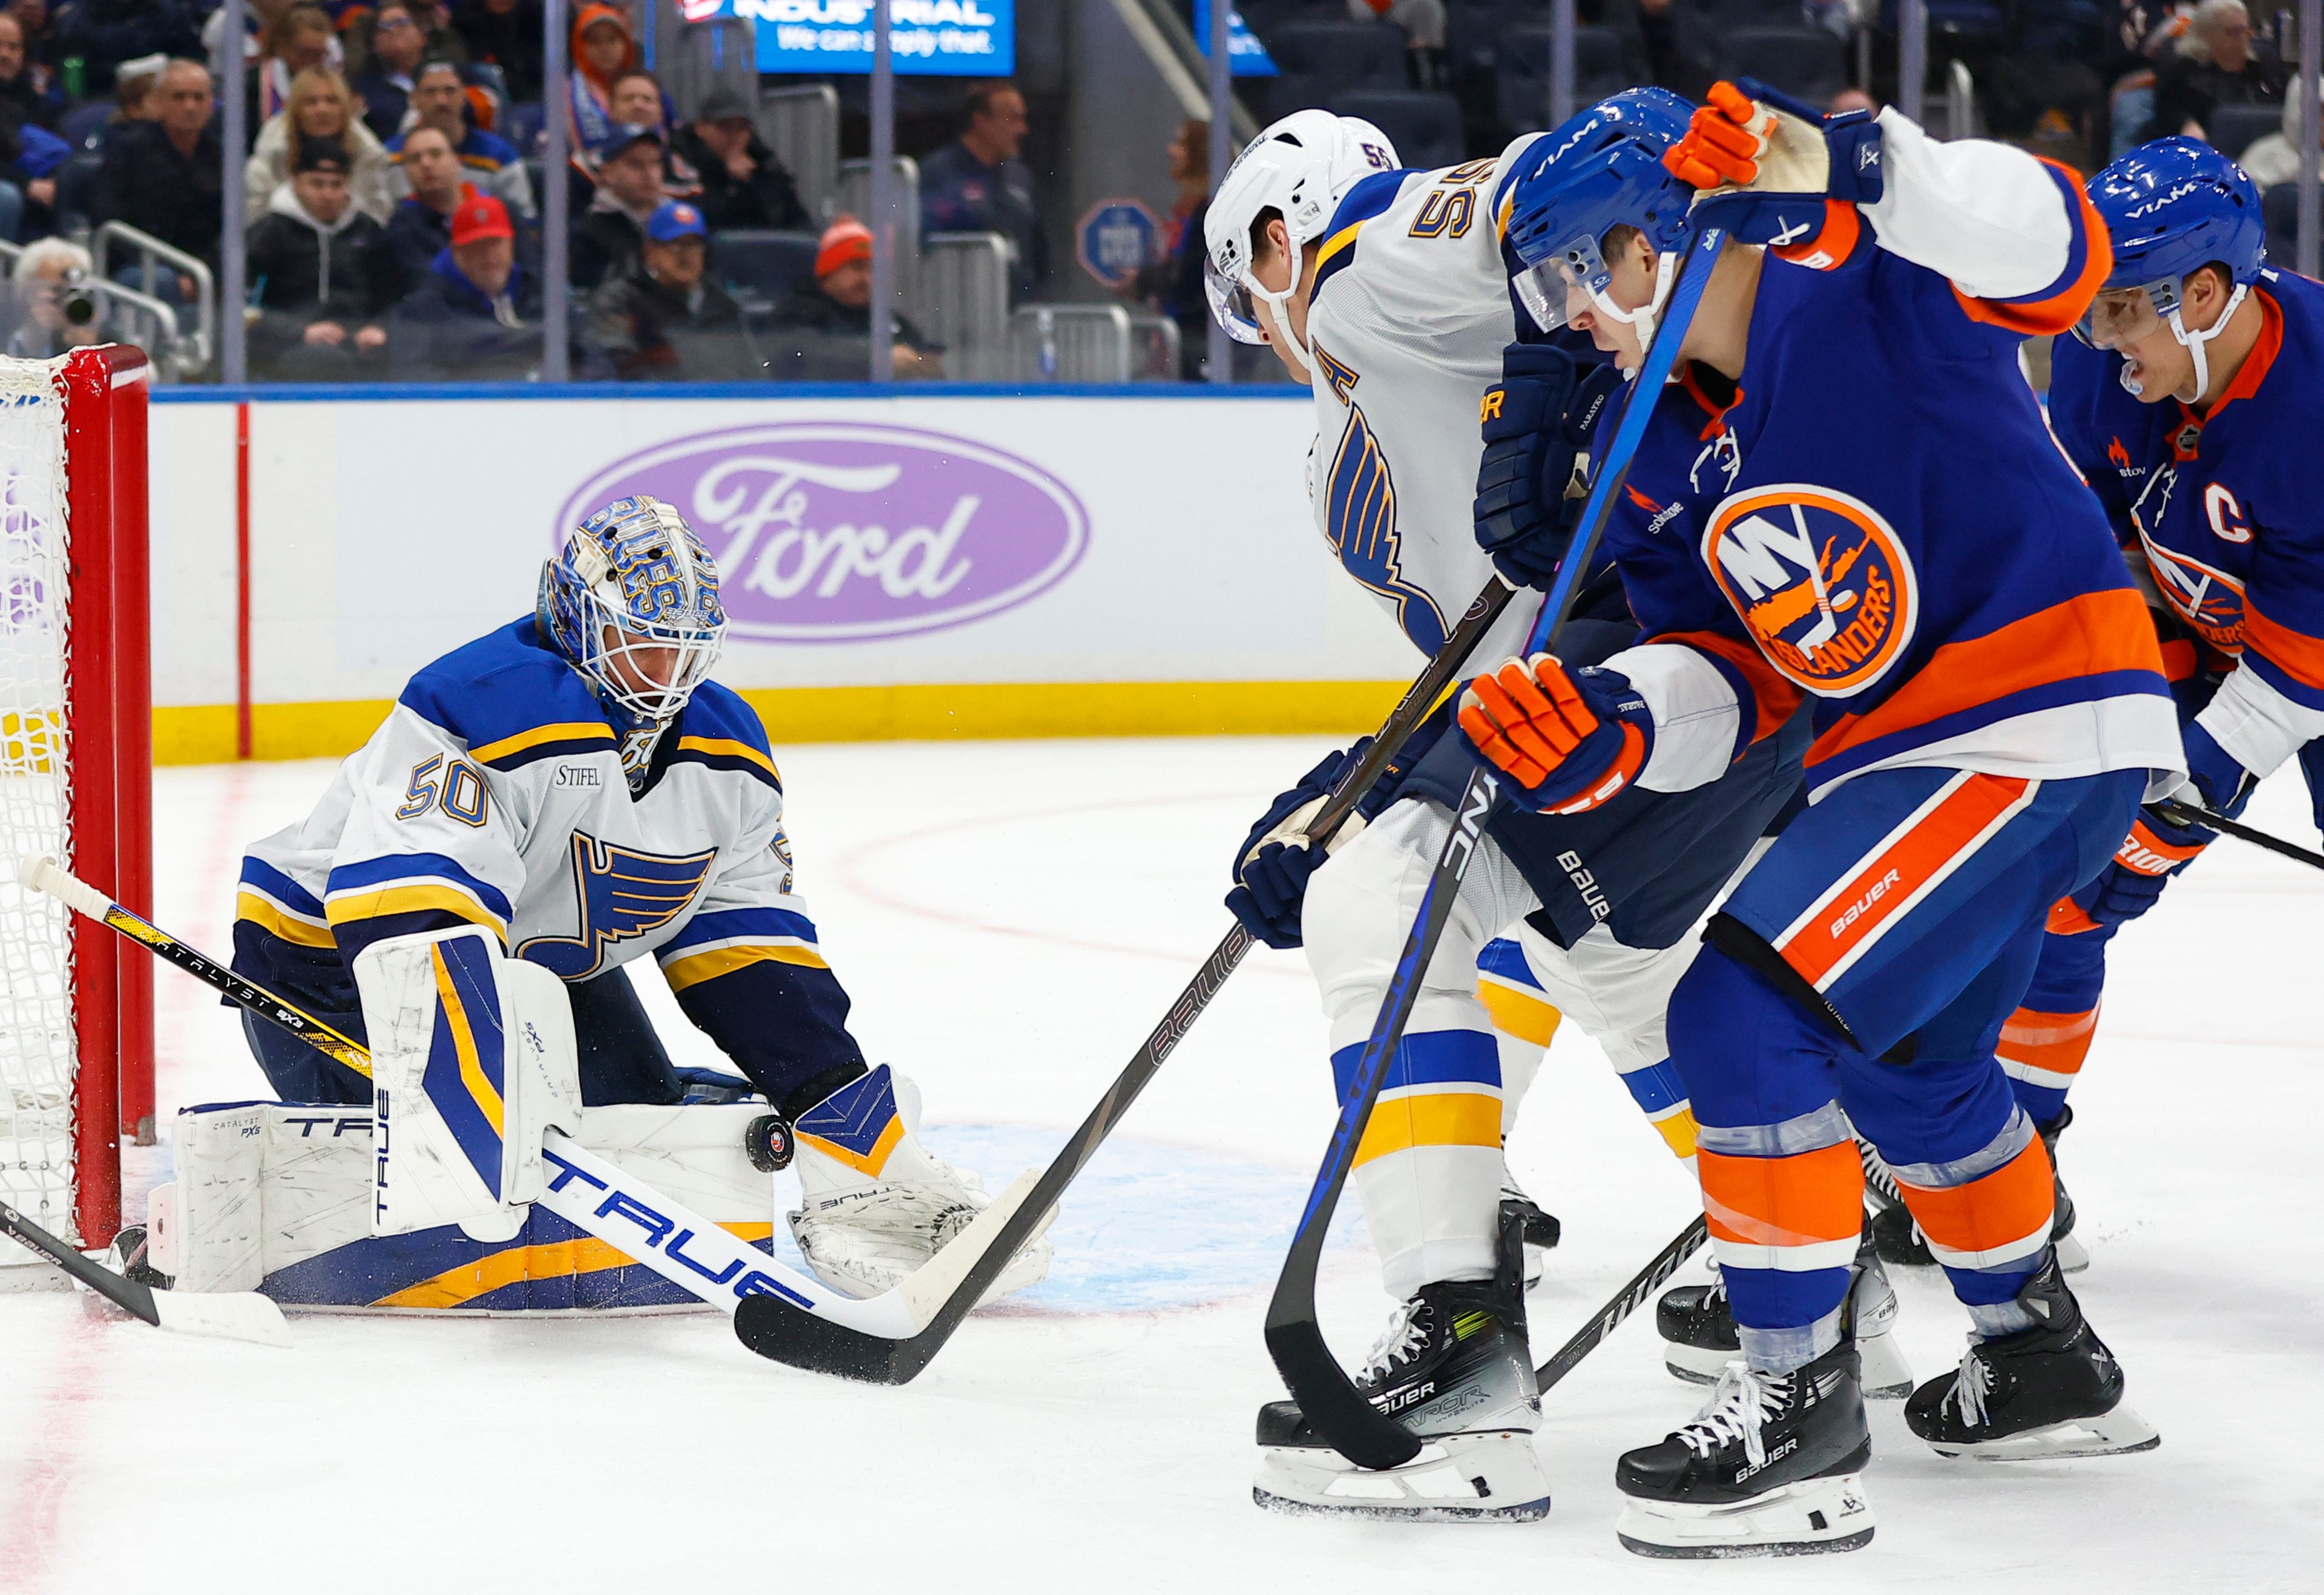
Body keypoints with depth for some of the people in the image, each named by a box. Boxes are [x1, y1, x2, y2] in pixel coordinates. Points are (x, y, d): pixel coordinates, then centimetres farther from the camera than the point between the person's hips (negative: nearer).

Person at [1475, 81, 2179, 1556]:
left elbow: (2055, 255, -29)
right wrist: (1615, 729, -17)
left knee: (1752, 1009, -17)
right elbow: (1724, 677, 5)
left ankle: (1799, 1405, -11)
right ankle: (2046, 1360, 49)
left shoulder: (1861, 288, -11)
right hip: (1910, 752, 11)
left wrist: (1844, 166, -41)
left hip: (2037, 727, -11)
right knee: (1905, 1057, 29)